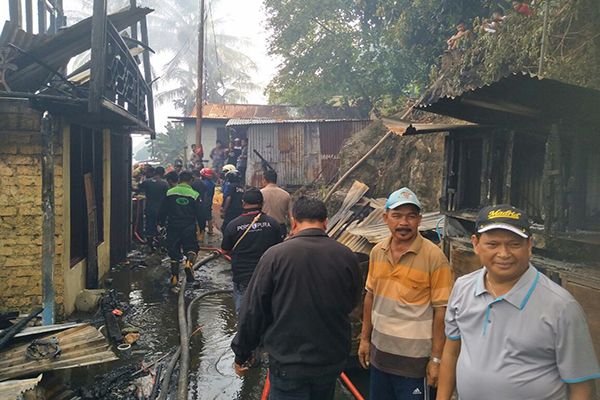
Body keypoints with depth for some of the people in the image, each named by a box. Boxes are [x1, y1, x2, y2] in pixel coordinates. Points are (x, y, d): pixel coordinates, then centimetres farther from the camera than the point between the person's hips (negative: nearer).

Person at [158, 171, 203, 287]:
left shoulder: (170, 193, 1)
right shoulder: (194, 195, -4)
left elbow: (163, 211, 5)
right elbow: (199, 213, -1)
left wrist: (161, 223, 19)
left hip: (173, 227, 2)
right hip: (189, 228, -1)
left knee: (174, 251, 11)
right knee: (191, 247, 11)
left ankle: (174, 277, 14)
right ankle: (189, 262, -21)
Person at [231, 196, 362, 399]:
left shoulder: (275, 255, -16)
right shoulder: (347, 256, -9)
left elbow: (253, 310, -11)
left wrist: (241, 354, 3)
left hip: (288, 363, -3)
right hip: (332, 361, 3)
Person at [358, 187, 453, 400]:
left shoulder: (434, 257, -15)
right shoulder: (377, 252, 1)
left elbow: (441, 310, -14)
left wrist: (436, 359, -13)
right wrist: (365, 338, 11)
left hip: (414, 359, -5)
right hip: (379, 352, 5)